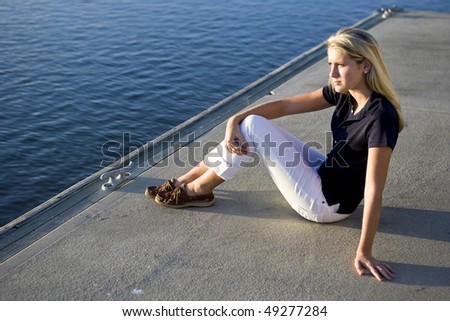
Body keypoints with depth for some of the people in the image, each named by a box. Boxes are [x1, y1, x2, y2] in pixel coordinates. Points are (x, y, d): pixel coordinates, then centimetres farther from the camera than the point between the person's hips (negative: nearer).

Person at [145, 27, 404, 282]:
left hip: (327, 204, -8)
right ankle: (185, 181, 12)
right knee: (246, 126, 4)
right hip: (324, 174, 8)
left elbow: (374, 190, -31)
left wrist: (364, 253, -31)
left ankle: (198, 190, 4)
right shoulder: (343, 92, -4)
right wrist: (235, 120, -18)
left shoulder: (381, 117, -27)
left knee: (254, 127, -15)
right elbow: (284, 106, -4)